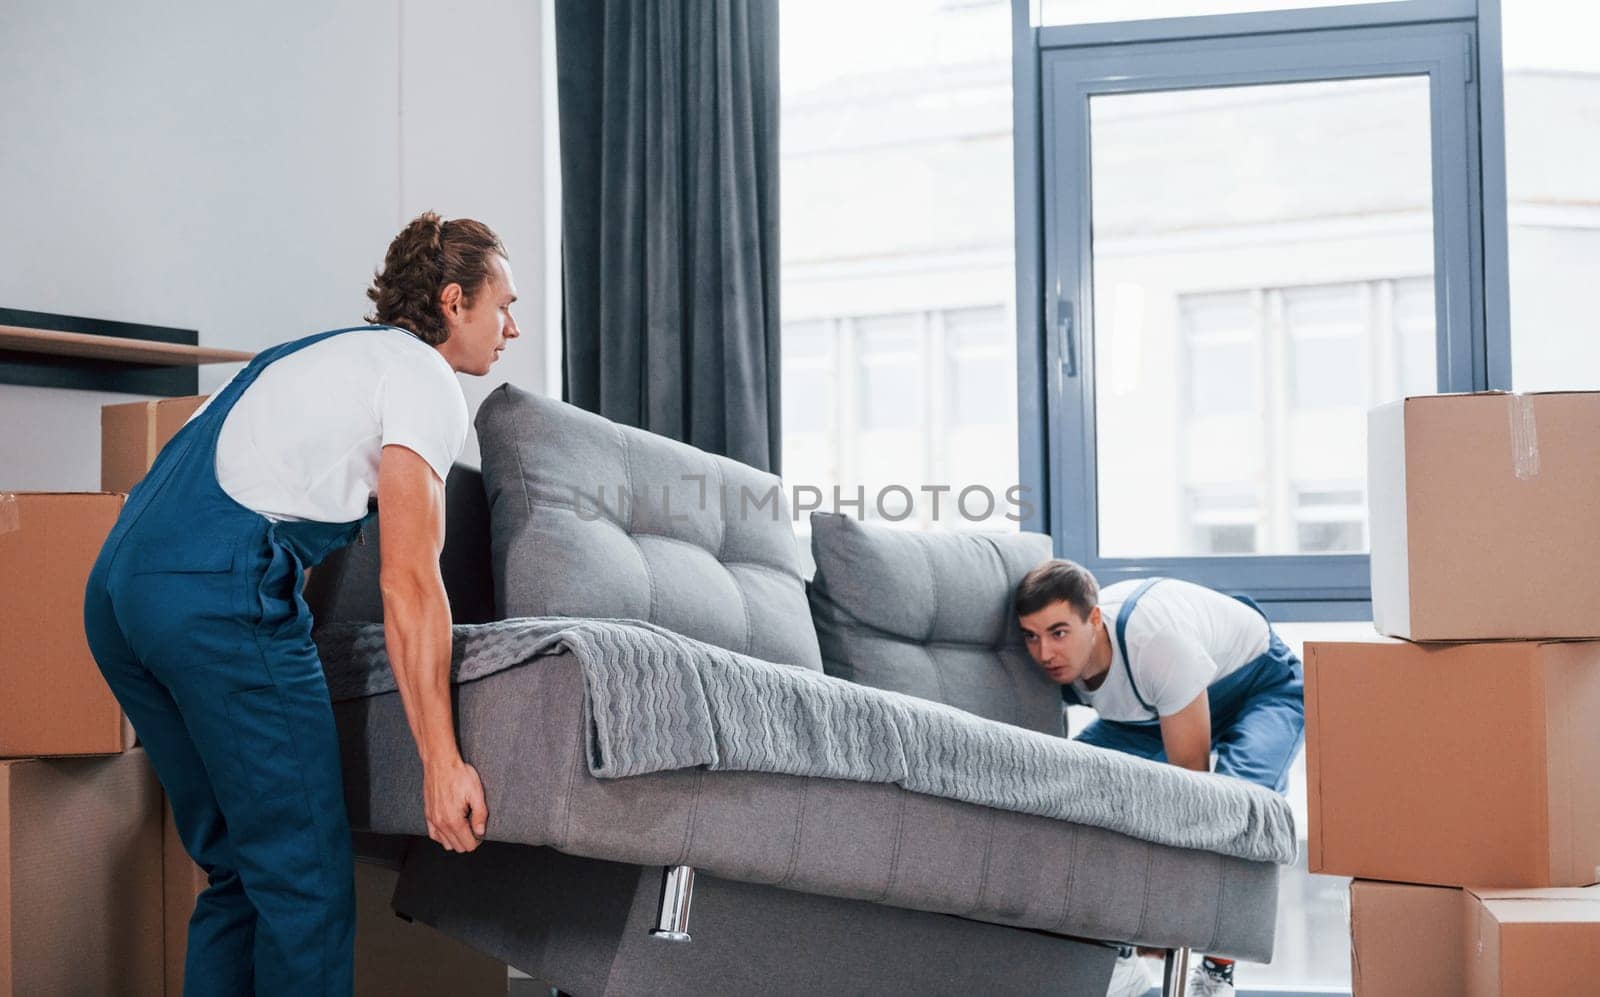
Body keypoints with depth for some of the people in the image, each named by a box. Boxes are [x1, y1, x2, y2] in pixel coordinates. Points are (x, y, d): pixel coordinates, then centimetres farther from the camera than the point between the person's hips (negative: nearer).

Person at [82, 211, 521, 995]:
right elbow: (407, 581, -7)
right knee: (306, 879, -3)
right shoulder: (424, 378, 2)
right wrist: (441, 761, -9)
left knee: (239, 870, 16)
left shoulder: (320, 352, 28)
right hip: (222, 595, -9)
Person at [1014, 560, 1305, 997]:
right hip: (1156, 705, 6)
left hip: (1265, 686, -6)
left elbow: (1191, 772, -33)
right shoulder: (1059, 658, -23)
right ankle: (1121, 957, -7)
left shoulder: (1155, 637, -41)